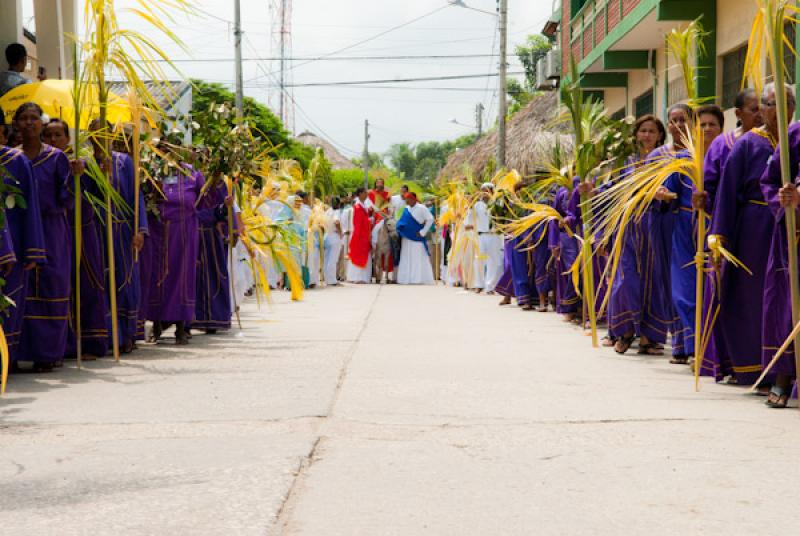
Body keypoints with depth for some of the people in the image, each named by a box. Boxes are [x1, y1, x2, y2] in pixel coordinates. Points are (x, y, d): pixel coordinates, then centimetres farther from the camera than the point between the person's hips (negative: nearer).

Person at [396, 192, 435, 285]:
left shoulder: (421, 208, -6)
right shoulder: (406, 209, 11)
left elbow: (430, 219, -9)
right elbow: (402, 222, 17)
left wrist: (423, 232, -10)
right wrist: (400, 230, -1)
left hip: (417, 238, -6)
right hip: (407, 238, 6)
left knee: (419, 259, -6)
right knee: (407, 259, 5)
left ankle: (420, 279, -6)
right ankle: (407, 279, 7)